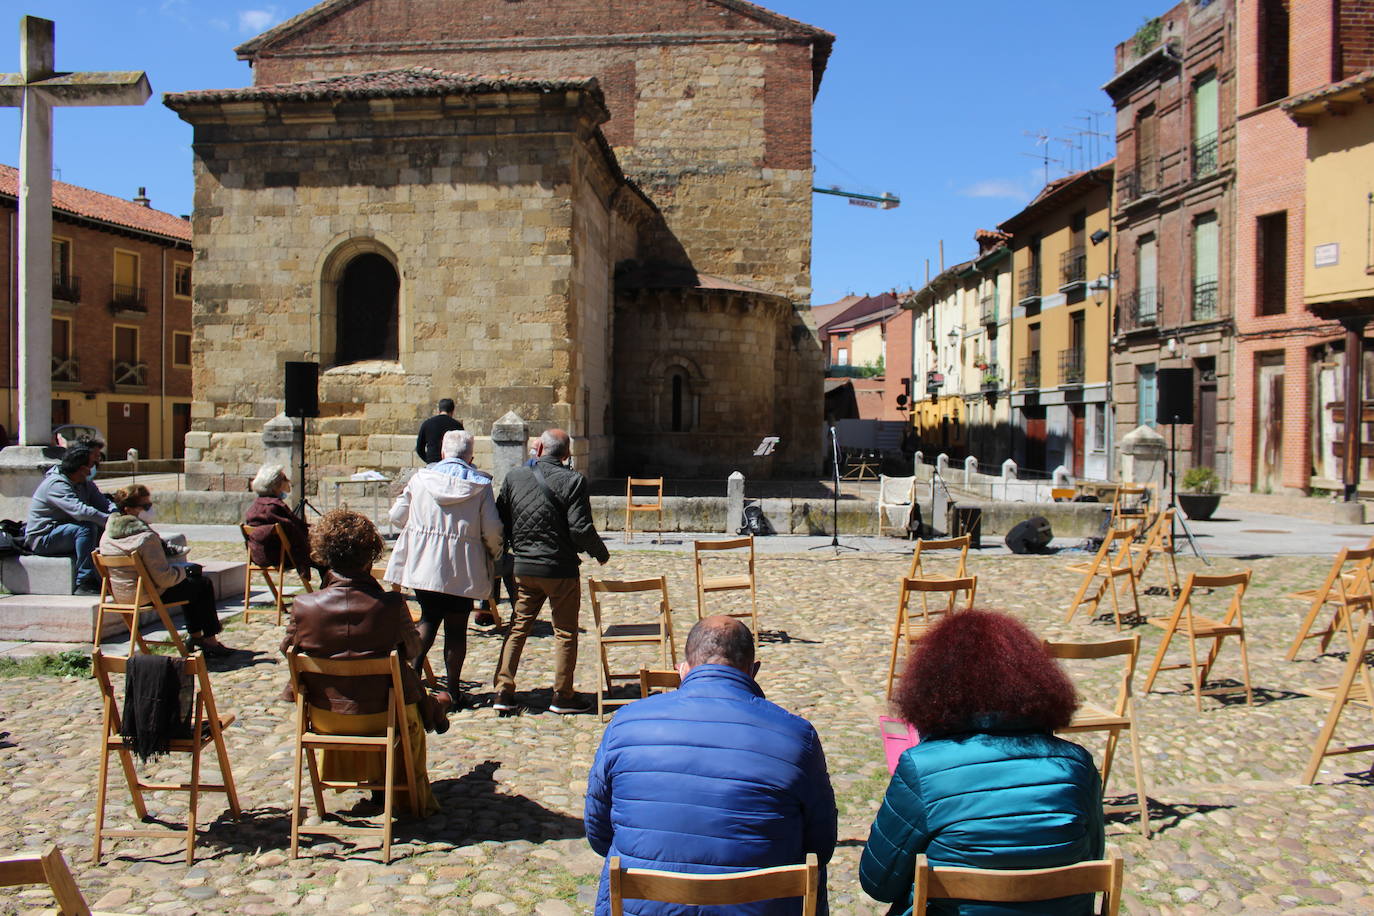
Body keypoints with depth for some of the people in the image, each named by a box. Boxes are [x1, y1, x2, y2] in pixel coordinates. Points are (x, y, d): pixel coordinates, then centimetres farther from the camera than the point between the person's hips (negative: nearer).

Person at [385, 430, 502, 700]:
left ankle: (414, 666, 2)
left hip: (423, 565, 2)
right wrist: (493, 554, 12)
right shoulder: (480, 485, -4)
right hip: (461, 569, -2)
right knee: (456, 627, 7)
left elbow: (397, 516, 6)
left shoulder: (420, 477, 1)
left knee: (429, 617, 20)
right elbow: (491, 529, -8)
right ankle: (452, 690, 11)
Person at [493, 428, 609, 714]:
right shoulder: (573, 481, -12)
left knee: (517, 628, 15)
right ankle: (562, 696, 14)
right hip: (561, 569, -4)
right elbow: (580, 529, -16)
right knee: (565, 633, 8)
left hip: (523, 568, 4)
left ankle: (503, 692, 16)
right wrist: (601, 553, 2)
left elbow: (499, 523, 6)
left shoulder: (514, 477, 1)